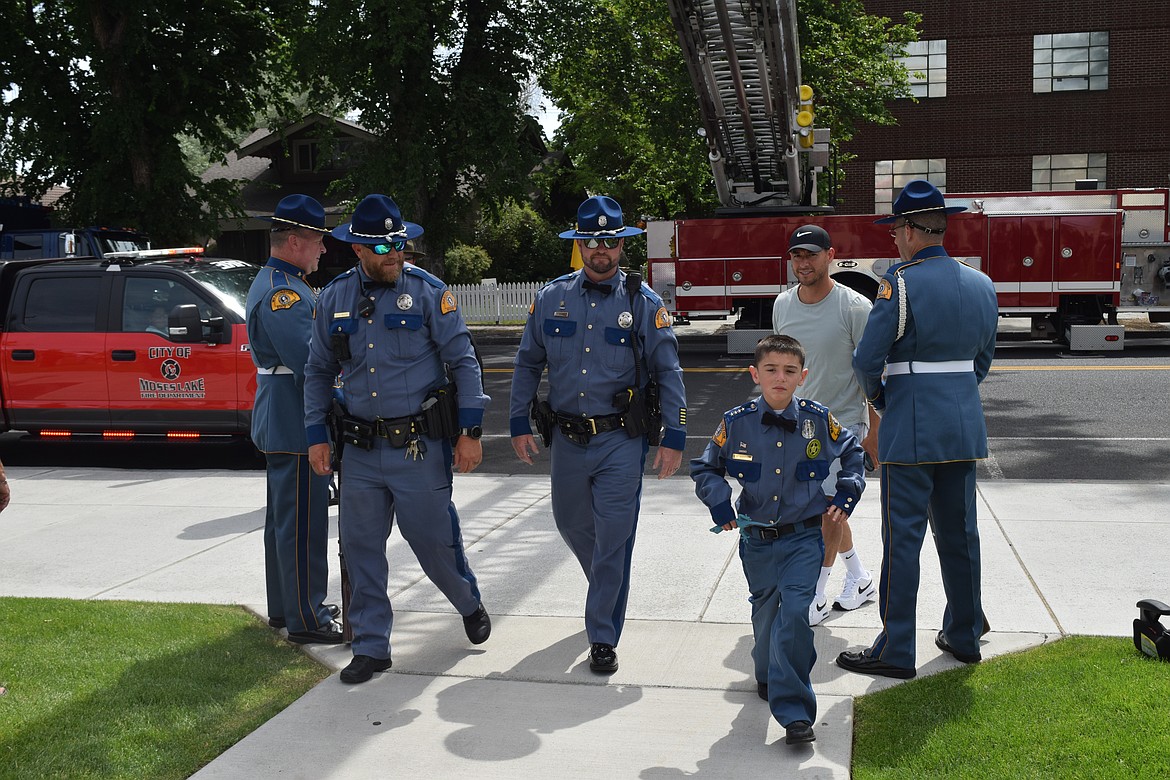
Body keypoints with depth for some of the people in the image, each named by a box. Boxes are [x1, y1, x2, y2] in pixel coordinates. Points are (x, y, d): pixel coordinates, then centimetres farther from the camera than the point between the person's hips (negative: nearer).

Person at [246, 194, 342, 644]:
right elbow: (310, 361, -25)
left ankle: (285, 607, 30)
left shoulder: (281, 284, 16)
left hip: (283, 423, 11)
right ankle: (306, 620, 3)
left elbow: (313, 345, 20)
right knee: (303, 523, -5)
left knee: (284, 518, 18)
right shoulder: (280, 292, -19)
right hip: (295, 425, -11)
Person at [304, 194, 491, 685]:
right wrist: (316, 435, 8)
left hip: (419, 446, -3)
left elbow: (463, 361, -5)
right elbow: (319, 371, 13)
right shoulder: (334, 297, 5)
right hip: (361, 449, 4)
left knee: (433, 539, 5)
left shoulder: (428, 291, -6)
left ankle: (469, 605, 36)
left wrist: (470, 431, -9)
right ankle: (371, 647, 20)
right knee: (360, 548, 6)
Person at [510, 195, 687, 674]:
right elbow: (528, 363, 11)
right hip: (567, 438, 4)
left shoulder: (643, 302, -4)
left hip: (621, 440, -3)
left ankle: (603, 637, 10)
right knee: (571, 525, 18)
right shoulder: (551, 298, 3)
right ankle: (607, 590, 48)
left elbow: (668, 372, -3)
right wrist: (519, 424, 7)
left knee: (613, 540, -3)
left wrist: (674, 438, -7)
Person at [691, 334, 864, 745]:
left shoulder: (820, 420, -6)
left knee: (795, 612, -15)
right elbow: (705, 468, 7)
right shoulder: (736, 423, -6)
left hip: (803, 538, -2)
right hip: (756, 539, 2)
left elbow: (853, 454, 14)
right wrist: (719, 500, -9)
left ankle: (793, 709, -8)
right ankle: (768, 677, 44)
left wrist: (846, 495, 3)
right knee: (766, 612, 16)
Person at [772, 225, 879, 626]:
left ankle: (814, 596, 6)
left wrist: (874, 431, -14)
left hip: (844, 422, -6)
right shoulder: (782, 304, 2)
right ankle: (860, 579, 33)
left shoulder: (854, 307, -15)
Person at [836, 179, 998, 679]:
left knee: (902, 538, -1)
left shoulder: (901, 282, -13)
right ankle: (964, 636, 27)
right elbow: (983, 360, 15)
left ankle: (895, 651, 5)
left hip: (911, 427, -7)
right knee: (959, 531, 16)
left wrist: (878, 397, 5)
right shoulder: (981, 285, 8)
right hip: (965, 424, 7)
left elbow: (867, 360, -14)